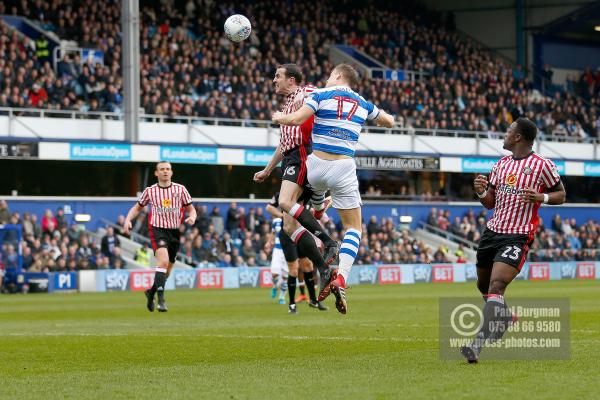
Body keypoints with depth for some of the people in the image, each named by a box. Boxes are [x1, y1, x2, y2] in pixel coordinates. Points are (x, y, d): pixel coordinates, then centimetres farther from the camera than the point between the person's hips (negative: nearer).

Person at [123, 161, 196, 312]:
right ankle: (161, 299, -28)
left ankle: (151, 292, 36)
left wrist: (192, 218, -12)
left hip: (175, 231, 3)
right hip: (157, 230, -3)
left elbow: (191, 209, 11)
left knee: (167, 269, 11)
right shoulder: (150, 191, 4)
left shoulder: (180, 189, 5)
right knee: (163, 261, -26)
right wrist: (128, 220, 0)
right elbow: (137, 207, 17)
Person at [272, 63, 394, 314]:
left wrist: (278, 117, 9)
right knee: (353, 228, 8)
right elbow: (389, 122, 31)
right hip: (344, 169, 1)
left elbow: (296, 119, -11)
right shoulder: (363, 104, 14)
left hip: (316, 164, -1)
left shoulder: (321, 94, 3)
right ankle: (341, 279, -14)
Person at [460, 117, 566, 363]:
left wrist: (541, 197, -16)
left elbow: (561, 195, 4)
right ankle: (504, 319, 47)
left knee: (496, 287, -22)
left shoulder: (542, 165, -5)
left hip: (518, 237, -7)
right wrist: (482, 192, -3)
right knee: (484, 286, 18)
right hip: (493, 231, 7)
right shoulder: (501, 164, 14)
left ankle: (479, 345, -30)